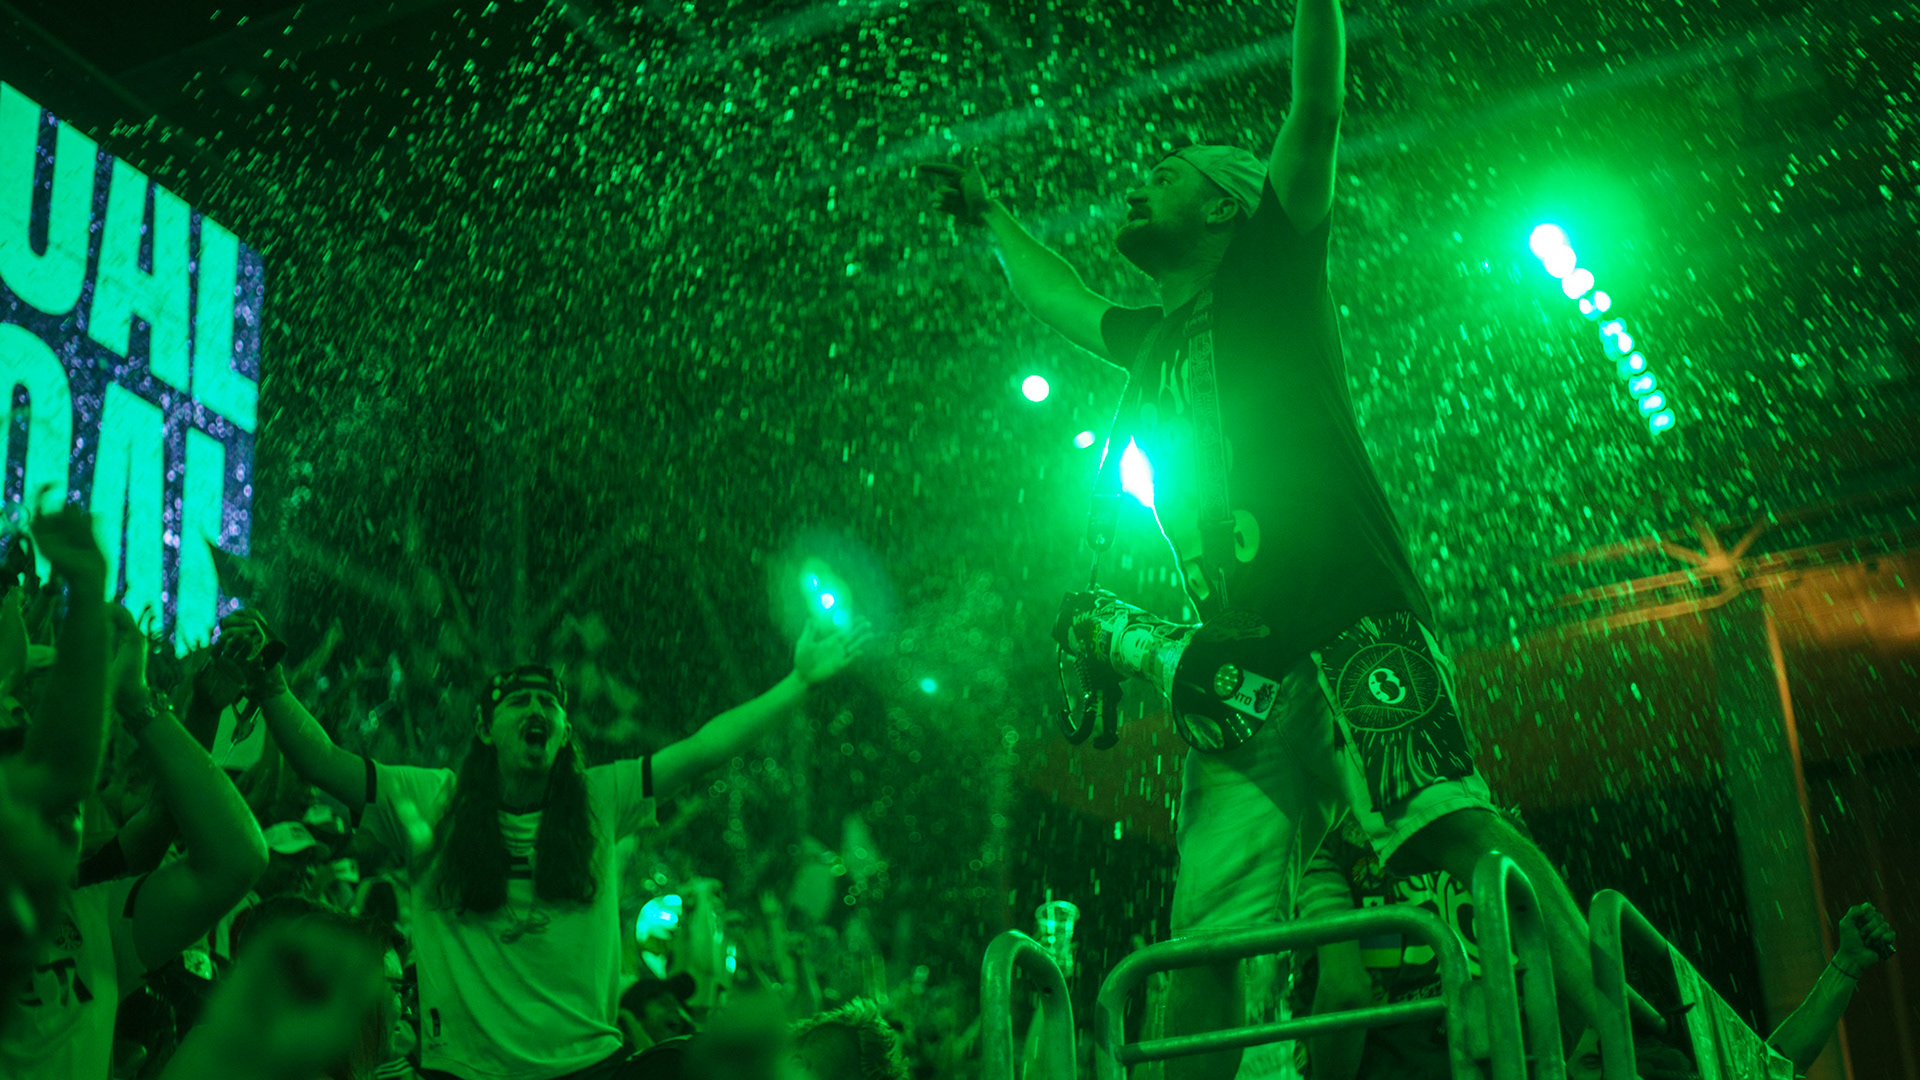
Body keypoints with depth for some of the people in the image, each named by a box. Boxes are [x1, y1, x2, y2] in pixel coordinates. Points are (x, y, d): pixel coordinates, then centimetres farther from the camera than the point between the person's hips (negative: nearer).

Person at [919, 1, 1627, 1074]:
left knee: (1447, 824, -26)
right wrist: (988, 213, 59)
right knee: (1208, 936, -7)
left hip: (1351, 627, -6)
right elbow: (1059, 294, 49)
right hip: (1238, 666, 6)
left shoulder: (1269, 272, 12)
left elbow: (1318, 107, 2)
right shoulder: (1153, 338, 28)